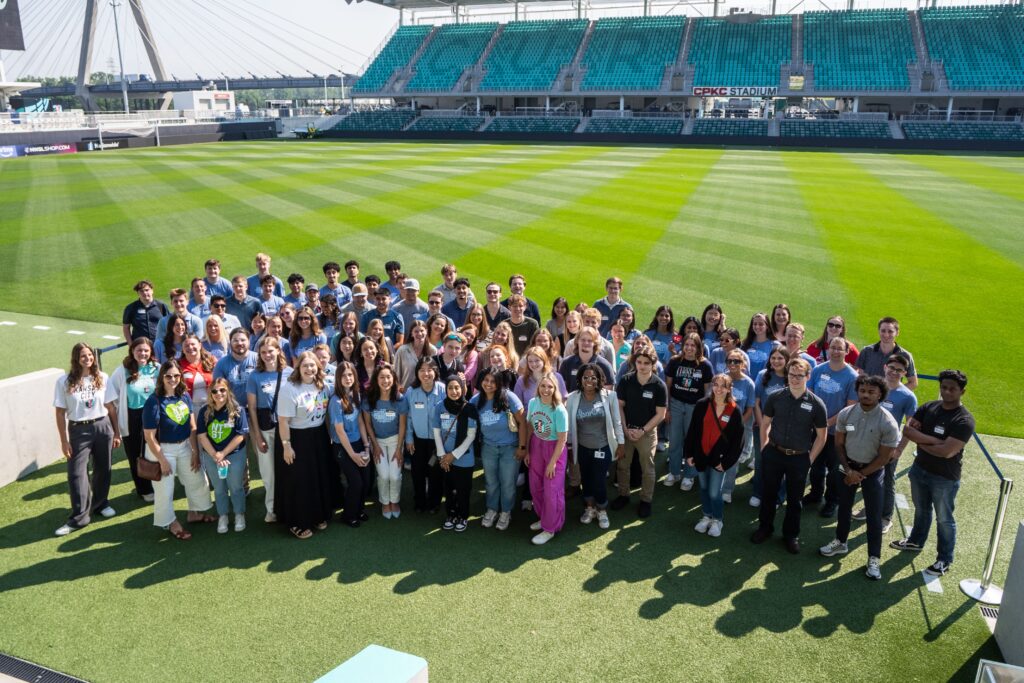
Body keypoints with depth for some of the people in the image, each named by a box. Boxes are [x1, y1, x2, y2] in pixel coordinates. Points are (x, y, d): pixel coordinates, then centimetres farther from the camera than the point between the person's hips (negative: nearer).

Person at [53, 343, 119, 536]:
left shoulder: (102, 378, 0)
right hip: (78, 431, -2)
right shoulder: (64, 381, -6)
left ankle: (100, 503, 35)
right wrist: (64, 441, -5)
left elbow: (111, 407, 6)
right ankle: (79, 518, 5)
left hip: (103, 427, 2)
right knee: (76, 473, -3)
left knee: (103, 469, 12)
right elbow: (60, 413, -3)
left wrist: (117, 432, 7)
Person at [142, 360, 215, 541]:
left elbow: (192, 427, 0)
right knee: (165, 488, 8)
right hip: (162, 449, -6)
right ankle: (171, 522, 29)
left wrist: (195, 451, -2)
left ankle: (195, 512, 40)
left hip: (184, 446, 6)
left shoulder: (185, 396, -5)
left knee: (197, 479, 18)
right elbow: (150, 436, -19)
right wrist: (162, 461, -15)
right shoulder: (154, 401, -22)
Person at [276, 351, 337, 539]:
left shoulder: (324, 385, 1)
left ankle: (319, 515, 36)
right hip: (298, 439, -6)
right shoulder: (289, 388, -19)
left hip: (320, 437, 7)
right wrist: (286, 445, -19)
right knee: (299, 481, 4)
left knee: (322, 477, 17)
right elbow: (283, 420, -19)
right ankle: (297, 522, 20)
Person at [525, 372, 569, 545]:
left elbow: (562, 439, -18)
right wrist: (527, 451, 7)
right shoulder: (533, 402, -8)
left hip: (554, 449, -5)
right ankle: (544, 518, 39)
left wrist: (552, 462, -15)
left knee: (551, 490, 3)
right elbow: (529, 427, 4)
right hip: (536, 446, 6)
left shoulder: (559, 410, -24)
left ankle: (550, 529, 19)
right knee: (535, 487, 16)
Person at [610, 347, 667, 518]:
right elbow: (619, 406, -2)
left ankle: (646, 500, 24)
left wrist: (642, 431, -14)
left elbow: (660, 414, -10)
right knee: (623, 465, 13)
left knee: (647, 469, 10)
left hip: (648, 432, -2)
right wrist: (626, 429, -10)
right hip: (626, 429, 2)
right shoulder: (625, 381, -8)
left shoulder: (659, 386, -13)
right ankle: (623, 495, 31)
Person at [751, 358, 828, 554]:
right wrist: (764, 448, 3)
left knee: (795, 499, 13)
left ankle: (791, 535, 31)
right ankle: (765, 528, 33)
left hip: (799, 458, -1)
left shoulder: (816, 404, -10)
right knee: (769, 493, 15)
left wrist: (810, 458, -3)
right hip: (774, 453, 1)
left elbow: (822, 435, -2)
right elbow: (765, 424, 7)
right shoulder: (776, 397, -5)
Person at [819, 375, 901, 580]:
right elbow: (839, 444, -1)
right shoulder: (845, 414, -13)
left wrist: (860, 474, -12)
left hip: (873, 471, -3)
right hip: (848, 466, 3)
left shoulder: (888, 423, -22)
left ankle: (874, 558, 16)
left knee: (874, 516, 3)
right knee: (844, 507, 18)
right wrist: (848, 469, -10)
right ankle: (840, 542, 38)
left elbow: (884, 457, -15)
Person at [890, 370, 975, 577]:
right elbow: (907, 429, -12)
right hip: (919, 469, 6)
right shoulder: (928, 407, -3)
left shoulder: (964, 420, -22)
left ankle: (944, 560, 27)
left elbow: (947, 451, -28)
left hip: (945, 478, -6)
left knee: (944, 519, 11)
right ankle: (916, 541, 47)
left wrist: (921, 442, -14)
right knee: (921, 510, 26)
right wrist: (933, 440, -23)